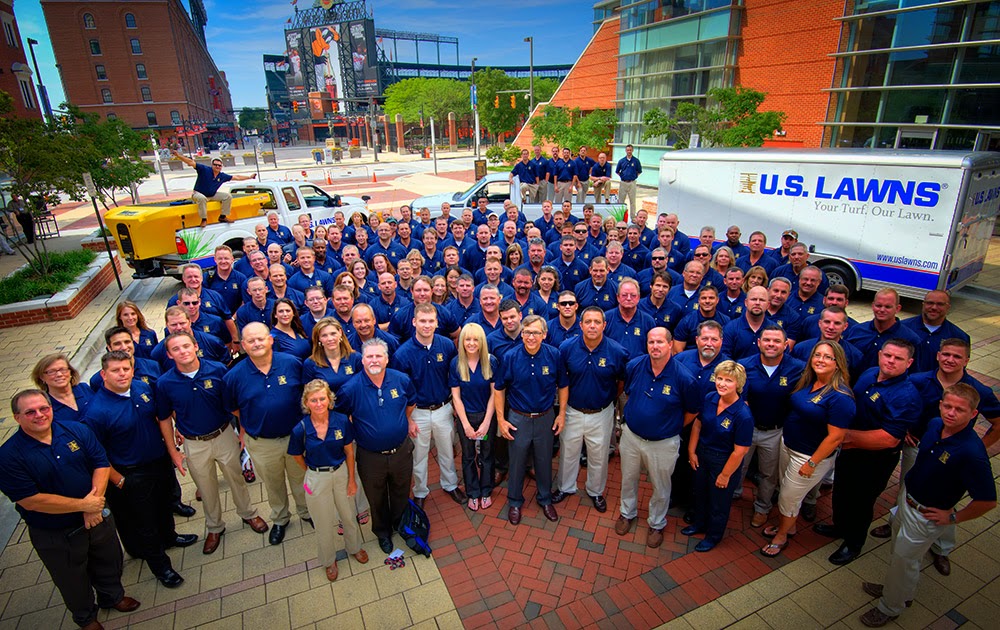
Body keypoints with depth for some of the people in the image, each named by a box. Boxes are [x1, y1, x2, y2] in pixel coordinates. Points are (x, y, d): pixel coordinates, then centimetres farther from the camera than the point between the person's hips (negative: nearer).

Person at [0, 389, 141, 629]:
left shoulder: (77, 431, -10)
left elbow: (102, 464, -8)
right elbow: (30, 501, -24)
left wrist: (95, 501, -22)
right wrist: (83, 505, -23)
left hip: (97, 518, 3)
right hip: (55, 536, -3)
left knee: (110, 564, 25)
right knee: (74, 582, 21)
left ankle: (112, 596, 55)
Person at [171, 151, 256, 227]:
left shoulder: (223, 176, -2)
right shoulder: (204, 169, -15)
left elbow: (236, 177, 8)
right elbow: (191, 162, -22)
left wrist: (249, 177, 9)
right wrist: (177, 155, -32)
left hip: (212, 195, 5)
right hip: (198, 194, -5)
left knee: (228, 196, -6)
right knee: (202, 198, -40)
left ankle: (223, 217, 3)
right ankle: (204, 219, -25)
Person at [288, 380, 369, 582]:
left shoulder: (342, 421, -20)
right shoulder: (300, 429, -22)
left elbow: (349, 452, -7)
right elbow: (298, 457, -2)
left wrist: (352, 479, -2)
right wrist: (312, 473, 8)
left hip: (341, 473, 1)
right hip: (316, 479, -1)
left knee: (348, 515, 21)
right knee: (324, 523, 18)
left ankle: (354, 547, 51)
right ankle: (329, 560, 46)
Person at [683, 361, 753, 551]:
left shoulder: (743, 415, -30)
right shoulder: (710, 399, -13)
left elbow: (740, 450, -22)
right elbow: (697, 424, 0)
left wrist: (725, 475, -14)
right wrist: (691, 451, 4)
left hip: (724, 462, -5)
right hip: (702, 455, 6)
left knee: (719, 502, 18)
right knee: (700, 493, 27)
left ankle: (713, 536, 44)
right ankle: (700, 523, 54)